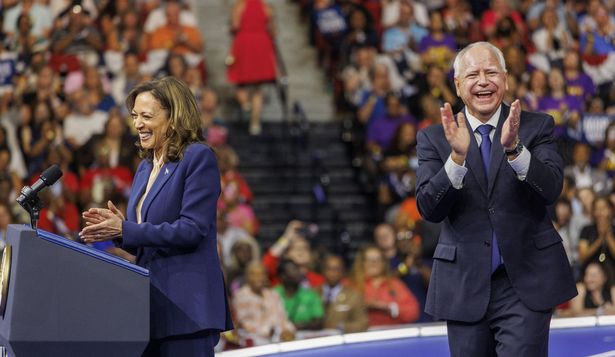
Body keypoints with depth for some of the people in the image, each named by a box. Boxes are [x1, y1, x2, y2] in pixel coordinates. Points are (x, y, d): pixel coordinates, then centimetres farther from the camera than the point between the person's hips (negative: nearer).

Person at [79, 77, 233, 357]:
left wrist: (125, 230, -16)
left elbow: (192, 230, -16)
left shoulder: (198, 158, -7)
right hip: (150, 304, 8)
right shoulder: (145, 168, 17)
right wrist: (116, 226, 1)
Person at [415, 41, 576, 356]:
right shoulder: (434, 138, 2)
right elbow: (429, 209, -9)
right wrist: (457, 156, -24)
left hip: (526, 283, -1)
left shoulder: (537, 127, 2)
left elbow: (551, 189, -13)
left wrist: (514, 148, -30)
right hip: (464, 285, 1)